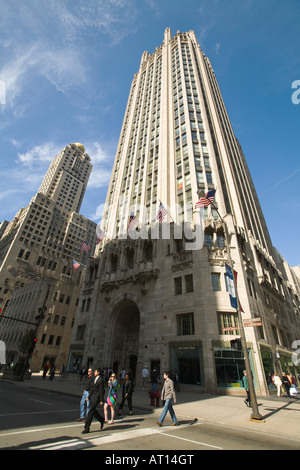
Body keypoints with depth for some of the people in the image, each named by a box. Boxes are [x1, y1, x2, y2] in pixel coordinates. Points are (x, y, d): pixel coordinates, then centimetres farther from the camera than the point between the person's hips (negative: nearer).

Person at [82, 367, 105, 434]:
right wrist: (89, 397, 14)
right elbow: (92, 388, 15)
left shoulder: (100, 380, -17)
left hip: (97, 396, -9)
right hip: (93, 396, 9)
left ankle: (87, 428, 6)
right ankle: (102, 420, 35)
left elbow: (101, 390, -17)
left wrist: (101, 400, -15)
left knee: (91, 412, -6)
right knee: (93, 411, 16)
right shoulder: (95, 379, 10)